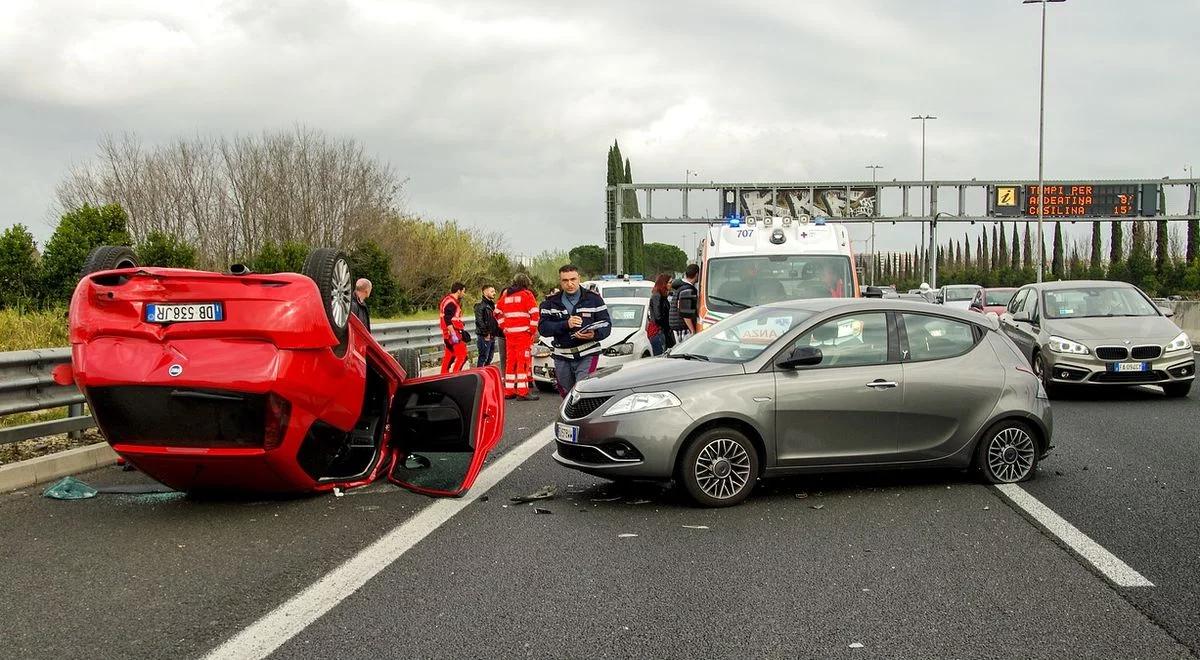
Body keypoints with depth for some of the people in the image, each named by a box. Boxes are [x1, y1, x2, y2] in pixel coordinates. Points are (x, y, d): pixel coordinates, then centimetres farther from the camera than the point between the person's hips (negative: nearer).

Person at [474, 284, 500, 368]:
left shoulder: (492, 304, 18)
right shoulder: (480, 305, -11)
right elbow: (479, 321, -19)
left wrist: (496, 332, 13)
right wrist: (486, 333, -20)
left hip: (492, 336, 9)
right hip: (484, 336, -9)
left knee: (489, 358, 13)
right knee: (483, 357, -8)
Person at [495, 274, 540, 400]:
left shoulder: (506, 295, 15)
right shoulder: (527, 295, -4)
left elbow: (497, 312, 19)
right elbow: (534, 313, -13)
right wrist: (533, 330, -5)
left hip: (509, 333, 6)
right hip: (524, 333, -6)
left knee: (510, 361, 12)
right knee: (524, 360, -6)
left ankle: (509, 390, 16)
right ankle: (522, 391, -10)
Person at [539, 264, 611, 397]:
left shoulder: (593, 299, 2)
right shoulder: (551, 302, 7)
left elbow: (606, 325, -2)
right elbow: (543, 328, -5)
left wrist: (594, 335, -24)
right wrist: (566, 325, -20)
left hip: (587, 356, -3)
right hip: (562, 358, 3)